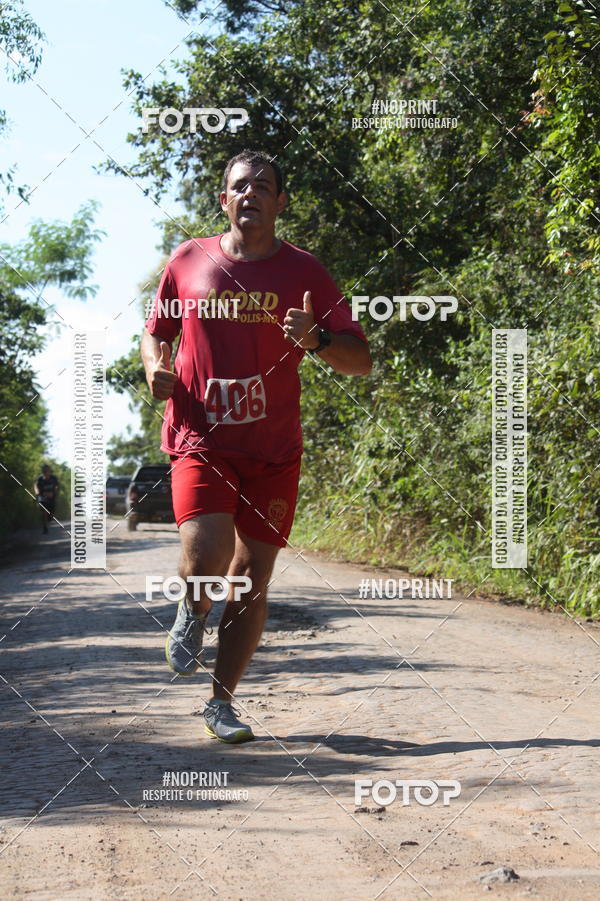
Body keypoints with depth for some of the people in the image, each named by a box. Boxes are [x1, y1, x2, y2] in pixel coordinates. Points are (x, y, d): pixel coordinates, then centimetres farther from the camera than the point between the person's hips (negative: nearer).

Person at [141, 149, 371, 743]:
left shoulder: (303, 272, 2)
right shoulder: (188, 260, 4)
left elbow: (361, 362, 1)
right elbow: (155, 331, 19)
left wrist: (316, 340, -20)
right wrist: (155, 367, -4)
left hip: (273, 450, 1)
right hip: (201, 440, -1)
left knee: (253, 579, 2)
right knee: (206, 555, -22)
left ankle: (221, 704, 16)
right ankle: (192, 611, 14)